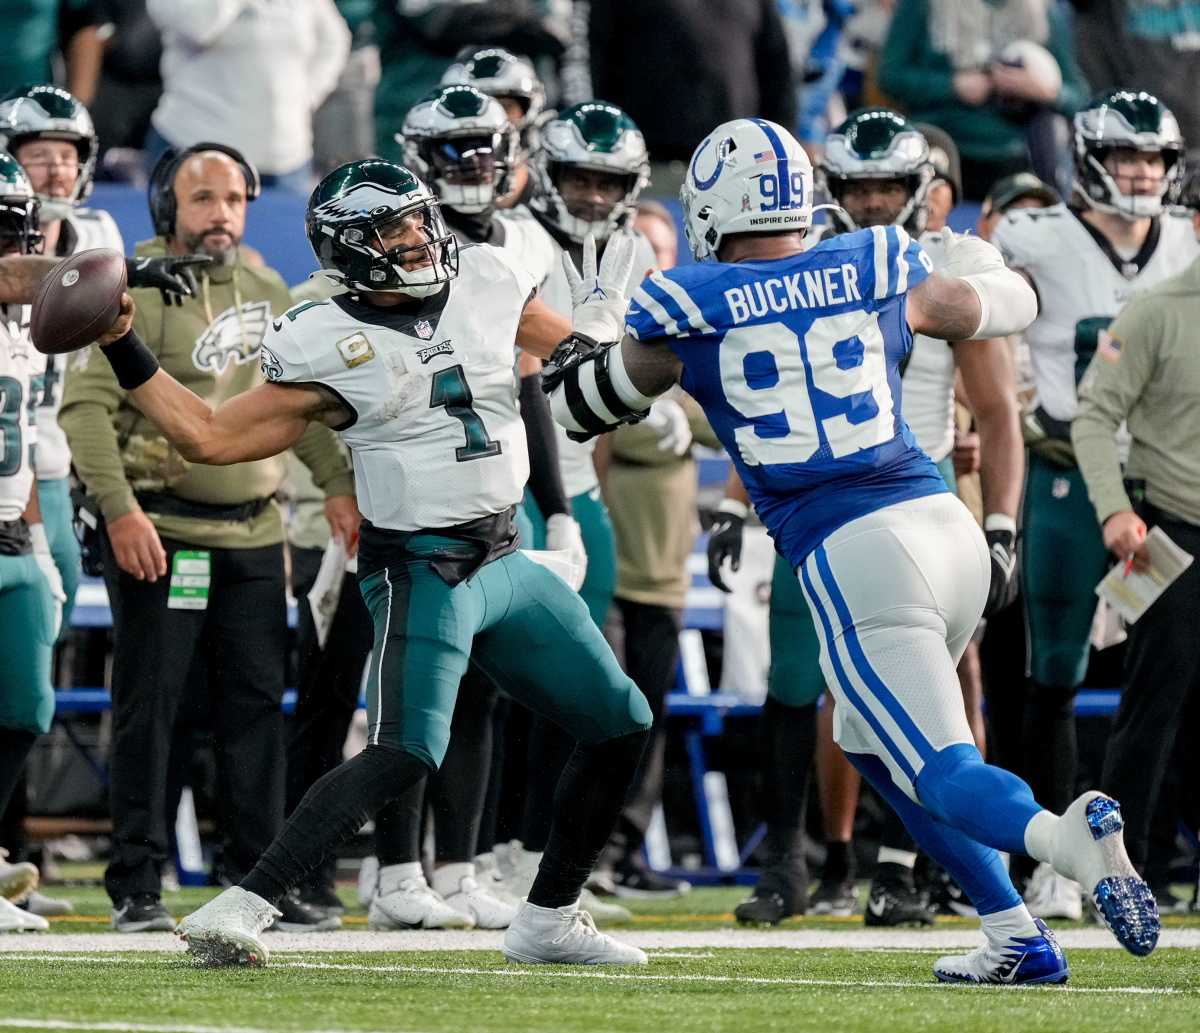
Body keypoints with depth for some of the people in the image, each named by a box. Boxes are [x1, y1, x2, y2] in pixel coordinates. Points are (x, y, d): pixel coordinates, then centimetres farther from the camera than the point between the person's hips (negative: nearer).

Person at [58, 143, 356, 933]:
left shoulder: (265, 291, 12)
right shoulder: (135, 294, -8)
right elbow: (87, 404, -14)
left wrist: (338, 483, 15)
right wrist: (119, 508, -21)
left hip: (253, 533, 6)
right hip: (160, 530, -6)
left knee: (258, 702, 6)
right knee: (149, 708, -3)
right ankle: (137, 888, 0)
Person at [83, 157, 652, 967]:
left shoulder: (485, 283, 4)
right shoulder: (328, 348, -10)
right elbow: (209, 438, -6)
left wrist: (602, 317, -3)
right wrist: (125, 350, -13)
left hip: (506, 563, 7)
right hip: (421, 572, -7)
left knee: (622, 726, 12)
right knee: (404, 754, -25)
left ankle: (550, 920, 23)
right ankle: (242, 908, -27)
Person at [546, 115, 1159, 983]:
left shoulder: (688, 310, 2)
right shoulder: (880, 272, 11)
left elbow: (586, 405, 20)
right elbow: (1006, 306, 30)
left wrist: (570, 367, 44)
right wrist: (983, 263, 53)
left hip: (850, 554, -5)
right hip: (947, 524, 5)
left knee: (943, 771, -6)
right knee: (871, 740, 25)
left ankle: (1066, 836, -39)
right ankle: (1016, 941, 17)